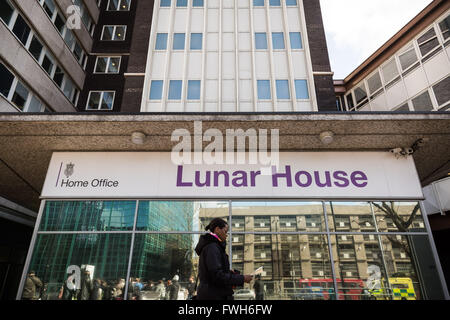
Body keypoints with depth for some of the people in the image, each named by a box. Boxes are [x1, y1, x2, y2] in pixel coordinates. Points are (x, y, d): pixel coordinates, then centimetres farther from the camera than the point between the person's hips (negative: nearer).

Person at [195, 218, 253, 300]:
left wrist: (229, 272, 8)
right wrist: (242, 278, -17)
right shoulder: (212, 247, -16)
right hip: (213, 296, -10)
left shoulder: (212, 246, 15)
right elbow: (217, 276, -22)